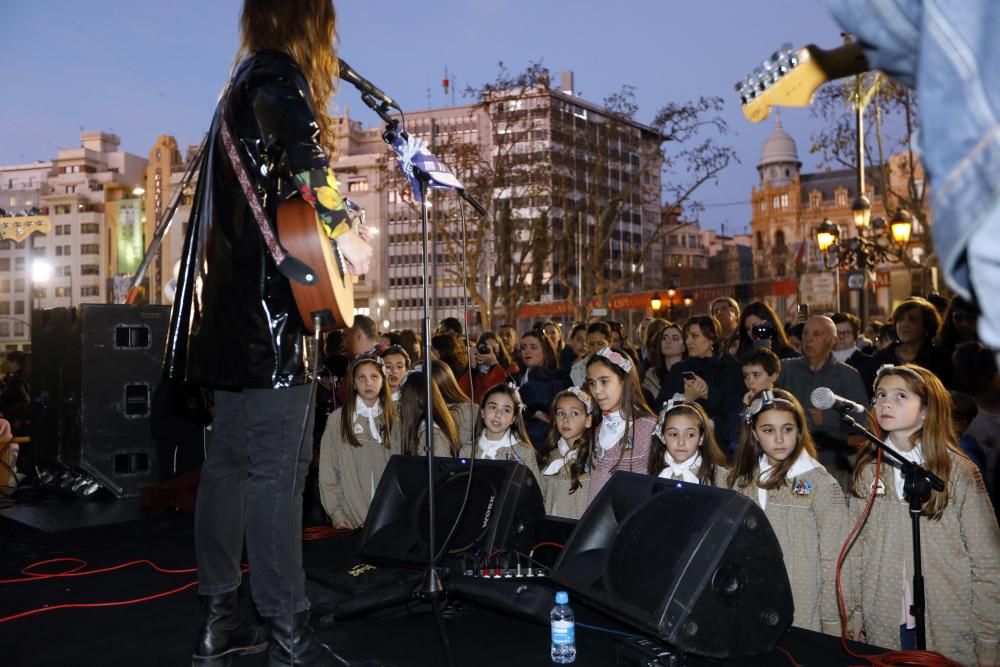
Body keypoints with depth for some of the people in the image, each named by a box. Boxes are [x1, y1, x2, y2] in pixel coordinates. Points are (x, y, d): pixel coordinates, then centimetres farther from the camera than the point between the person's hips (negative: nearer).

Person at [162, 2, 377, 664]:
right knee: (276, 469, -7)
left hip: (232, 310, 10)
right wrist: (347, 235, -16)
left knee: (230, 461, 11)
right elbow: (303, 153, -26)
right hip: (270, 308, -10)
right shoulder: (279, 75, -5)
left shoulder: (243, 86, 24)